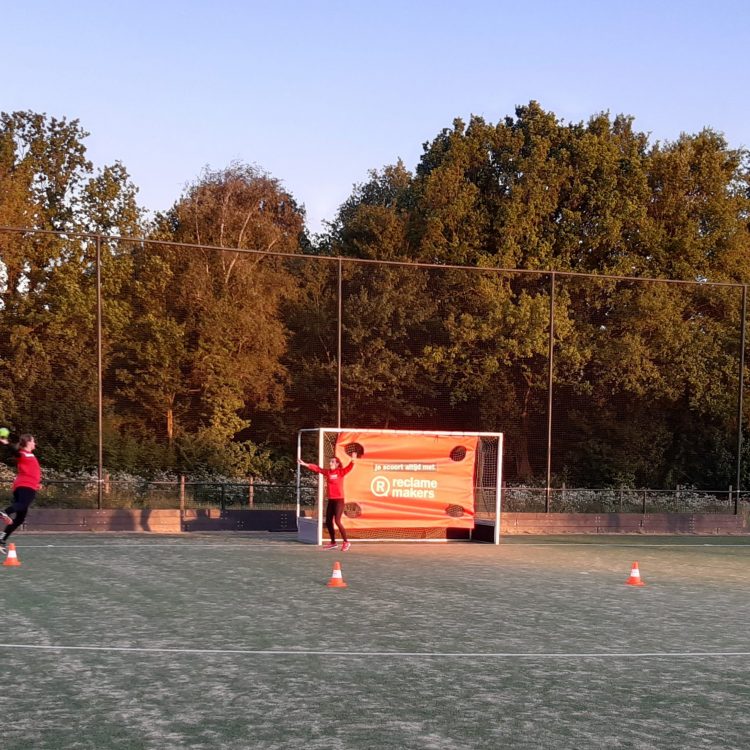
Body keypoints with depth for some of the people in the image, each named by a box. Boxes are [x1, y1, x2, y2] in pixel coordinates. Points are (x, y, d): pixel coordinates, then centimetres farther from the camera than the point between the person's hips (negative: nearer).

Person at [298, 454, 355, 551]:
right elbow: (317, 469, 14)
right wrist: (305, 464, 12)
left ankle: (346, 542, -6)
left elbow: (349, 467, -22)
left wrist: (352, 461, -42)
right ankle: (333, 543, 22)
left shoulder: (341, 472, -7)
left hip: (339, 500, -7)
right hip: (330, 500, 7)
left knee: (337, 521, -15)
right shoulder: (328, 472, 8)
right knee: (328, 522, 9)